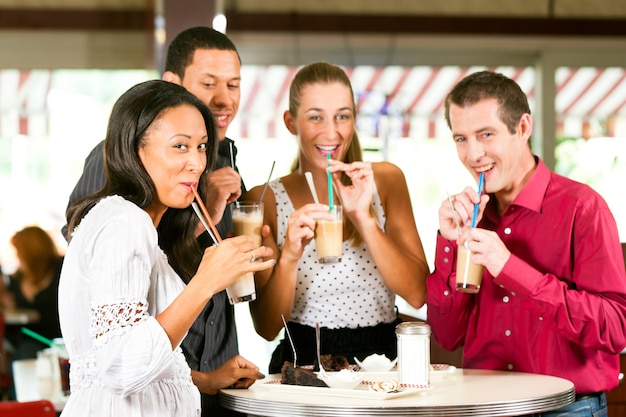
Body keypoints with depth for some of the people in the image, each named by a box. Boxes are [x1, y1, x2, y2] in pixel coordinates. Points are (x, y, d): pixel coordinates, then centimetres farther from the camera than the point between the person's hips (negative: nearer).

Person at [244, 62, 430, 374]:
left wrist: (362, 218, -13)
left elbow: (417, 294, -2)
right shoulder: (264, 200, 1)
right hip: (303, 366, -2)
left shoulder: (385, 181, 7)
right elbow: (267, 328, -2)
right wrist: (289, 256, -19)